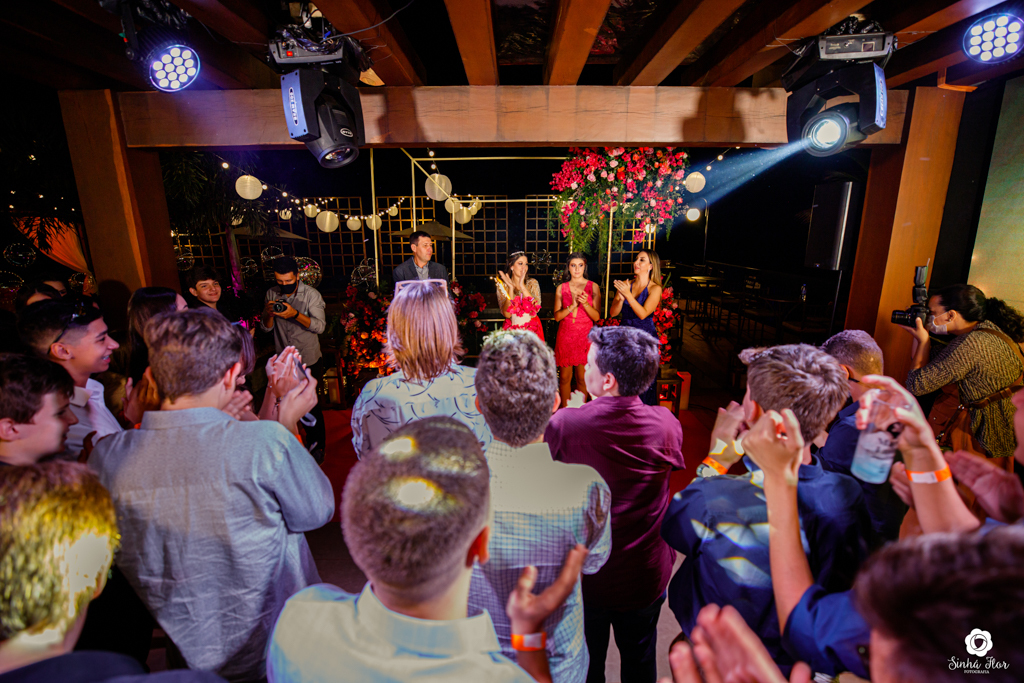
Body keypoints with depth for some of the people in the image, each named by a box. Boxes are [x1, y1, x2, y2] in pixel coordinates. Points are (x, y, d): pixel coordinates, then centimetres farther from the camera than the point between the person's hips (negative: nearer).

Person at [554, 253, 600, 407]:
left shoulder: (593, 287, 3)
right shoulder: (561, 288, 6)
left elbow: (597, 316, -2)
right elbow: (557, 316, -1)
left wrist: (585, 303, -19)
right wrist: (572, 305, -16)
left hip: (585, 336, -1)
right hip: (565, 335, 1)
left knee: (582, 377, 1)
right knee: (565, 376, 5)